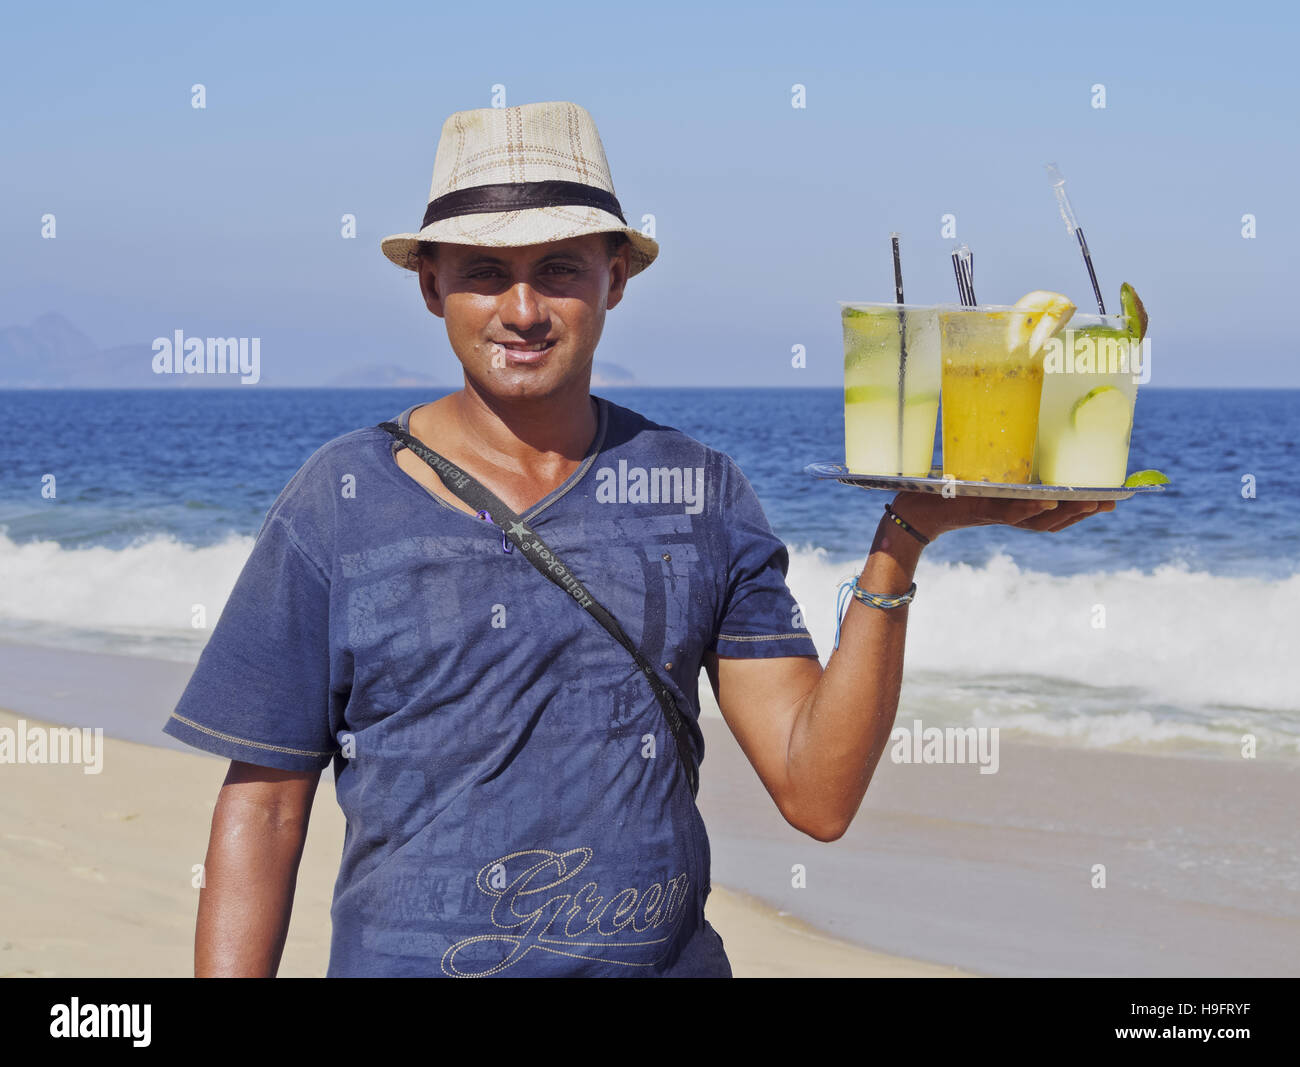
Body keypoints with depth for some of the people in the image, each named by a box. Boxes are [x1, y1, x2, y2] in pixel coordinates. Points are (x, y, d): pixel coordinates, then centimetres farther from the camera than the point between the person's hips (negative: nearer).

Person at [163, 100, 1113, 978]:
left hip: (670, 962, 1)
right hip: (401, 958, -1)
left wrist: (901, 545, -15)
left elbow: (818, 794, -6)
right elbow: (264, 808, -1)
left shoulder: (703, 495, 0)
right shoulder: (339, 504, -3)